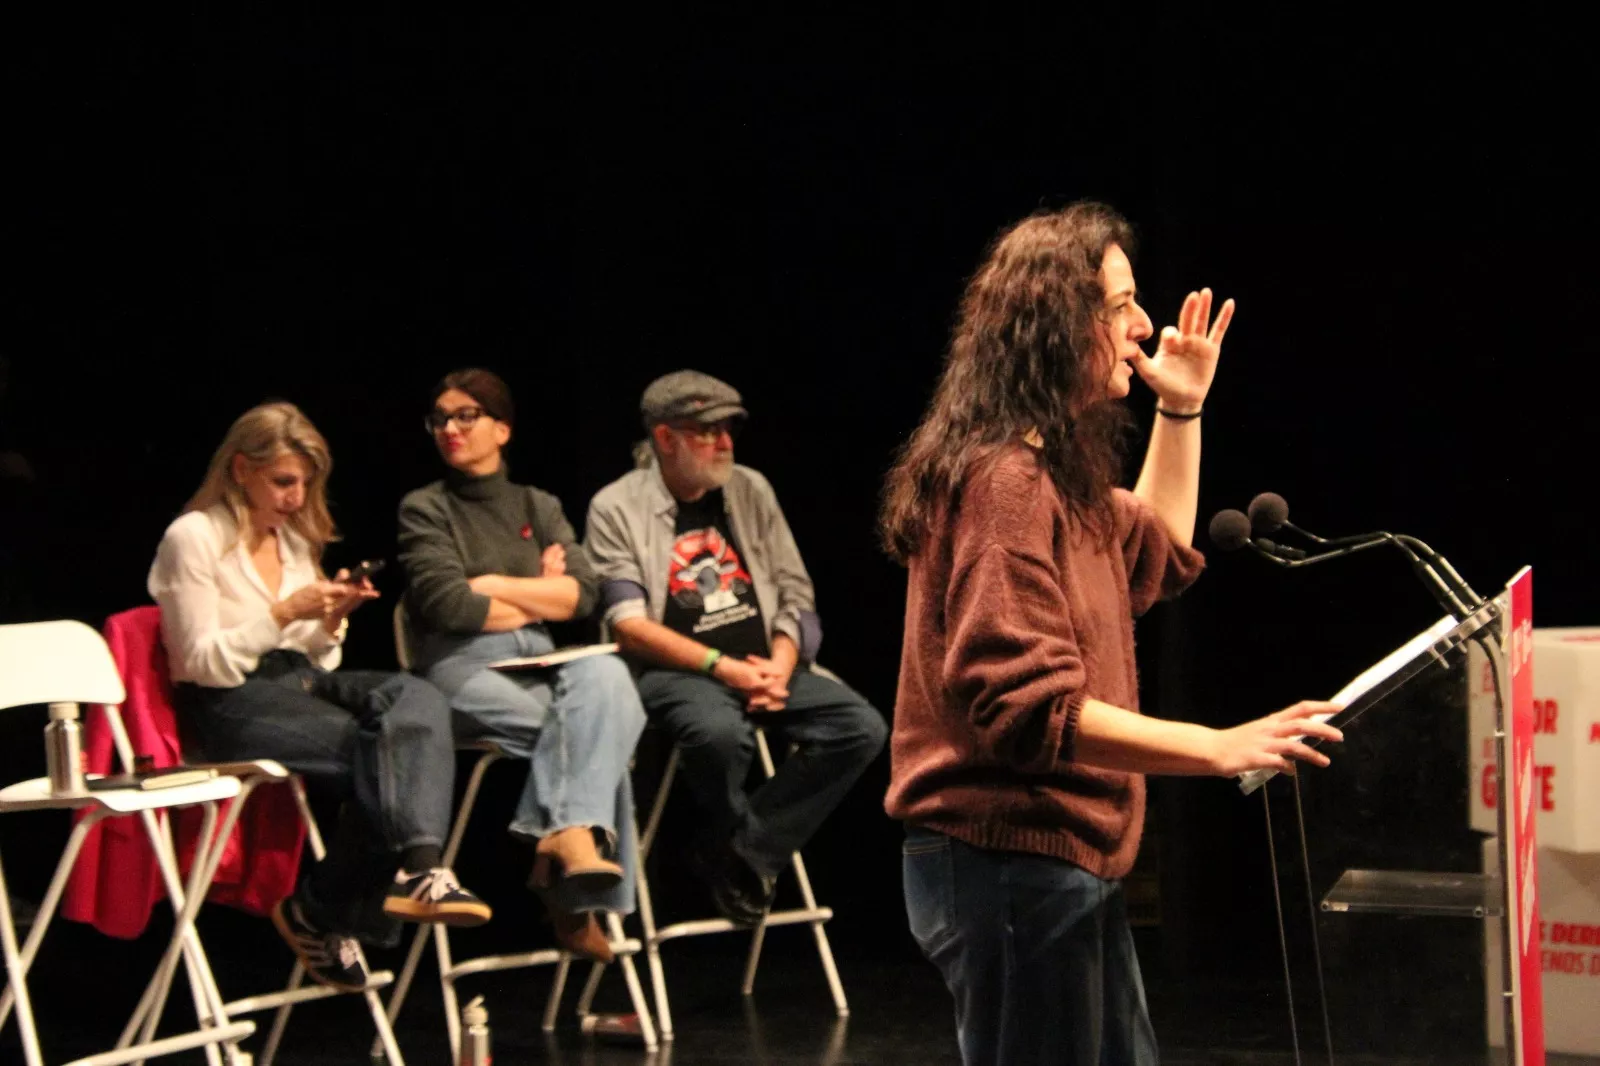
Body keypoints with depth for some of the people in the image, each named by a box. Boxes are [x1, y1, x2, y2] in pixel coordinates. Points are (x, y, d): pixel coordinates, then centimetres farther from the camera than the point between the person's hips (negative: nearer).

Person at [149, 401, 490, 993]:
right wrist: (284, 613, -17)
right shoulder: (194, 538, -4)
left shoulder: (296, 540, 18)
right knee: (378, 751, -31)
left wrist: (331, 621, -3)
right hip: (228, 704, -7)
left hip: (300, 681, 7)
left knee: (419, 699, -26)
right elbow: (201, 663, -10)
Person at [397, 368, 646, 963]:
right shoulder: (426, 510, 9)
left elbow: (582, 593, 4)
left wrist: (495, 587, -3)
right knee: (597, 728, -29)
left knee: (605, 676, -32)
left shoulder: (539, 507, 21)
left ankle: (566, 835, -40)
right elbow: (446, 603, -8)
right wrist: (538, 600, 3)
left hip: (541, 666, 4)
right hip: (465, 669, -4)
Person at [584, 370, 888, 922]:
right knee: (720, 731, -39)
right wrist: (721, 667, -18)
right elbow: (630, 626, -9)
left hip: (765, 664, 5)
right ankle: (744, 847, -6)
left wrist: (780, 665, -7)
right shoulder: (617, 508, 0)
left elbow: (796, 593, 12)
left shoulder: (750, 490, 14)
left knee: (862, 727, -19)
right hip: (677, 670, -5)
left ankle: (735, 855, -13)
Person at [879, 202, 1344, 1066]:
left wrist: (1181, 410, 25)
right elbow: (1029, 707, -26)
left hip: (1064, 865, 11)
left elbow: (1159, 559, 33)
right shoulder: (1005, 482, -19)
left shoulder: (1054, 475, 14)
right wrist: (1220, 749, -27)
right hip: (1010, 866, -11)